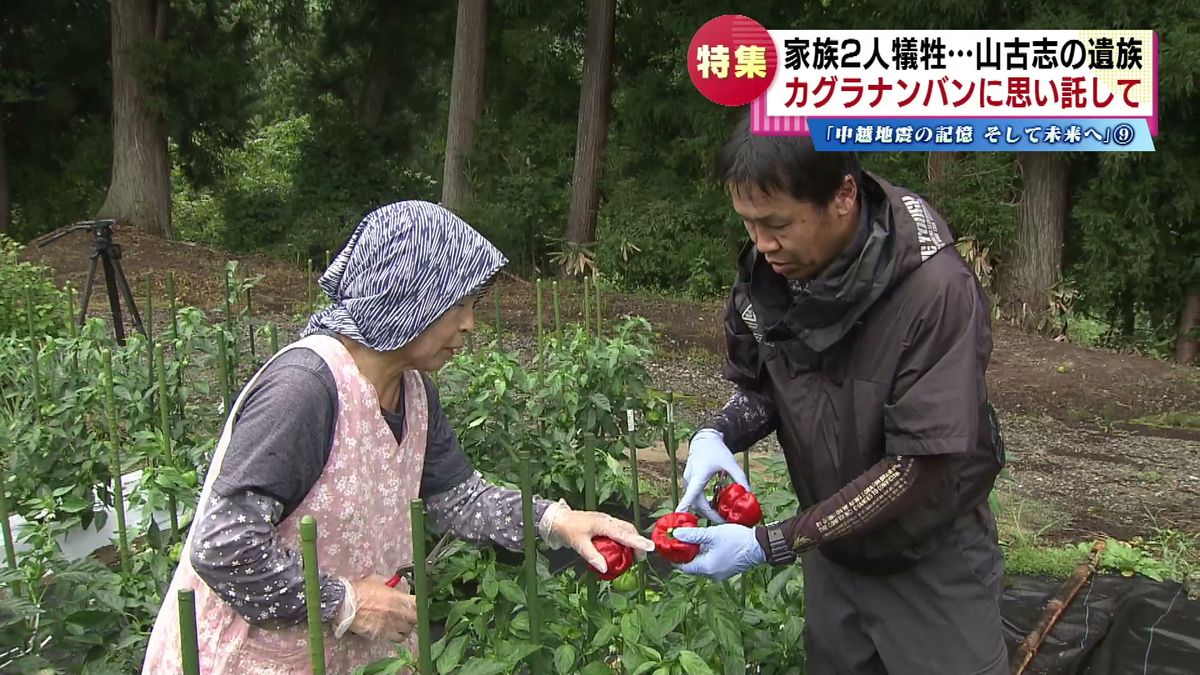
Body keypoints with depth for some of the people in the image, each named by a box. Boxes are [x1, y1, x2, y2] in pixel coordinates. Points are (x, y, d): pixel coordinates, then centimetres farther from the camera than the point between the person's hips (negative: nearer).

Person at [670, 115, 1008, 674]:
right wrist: (716, 435, -18)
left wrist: (771, 544, -28)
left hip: (931, 559, -5)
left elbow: (923, 467, -26)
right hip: (832, 551, 5)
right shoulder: (766, 272, -12)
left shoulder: (937, 290, -28)